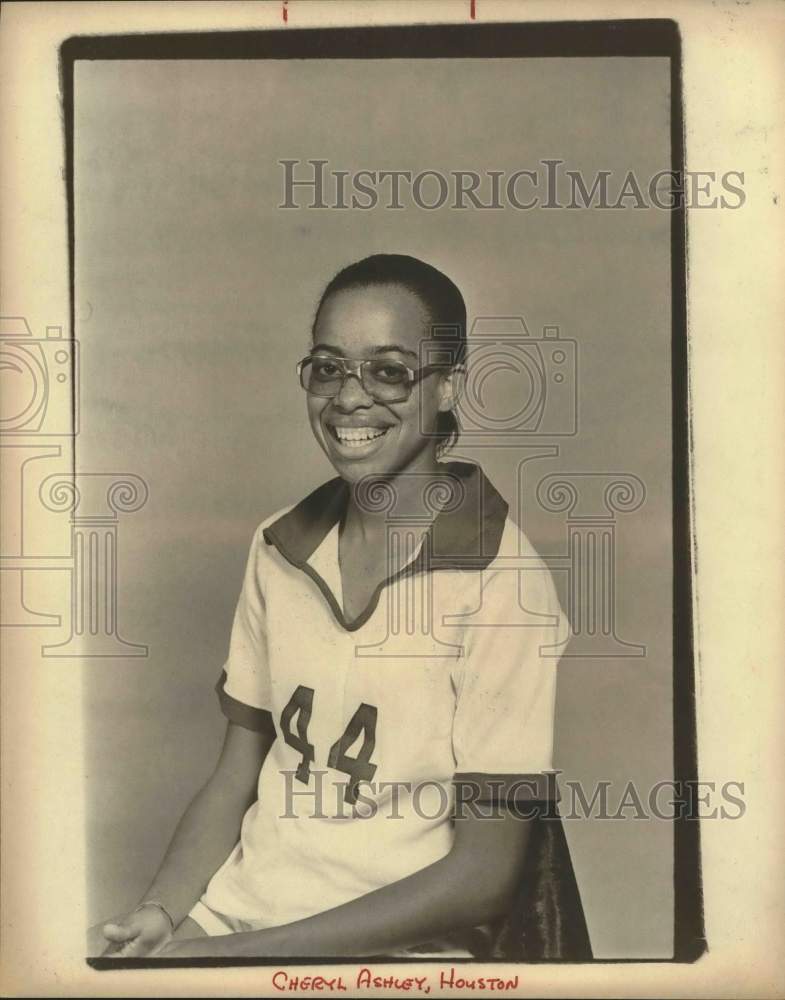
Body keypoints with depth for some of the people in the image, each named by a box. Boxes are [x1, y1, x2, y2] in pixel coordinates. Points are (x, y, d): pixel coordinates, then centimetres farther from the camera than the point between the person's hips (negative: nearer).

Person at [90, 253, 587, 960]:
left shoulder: (502, 582, -13)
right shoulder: (278, 548, 4)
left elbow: (485, 873, -12)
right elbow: (236, 777, 9)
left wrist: (247, 950, -15)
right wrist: (161, 913, -8)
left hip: (389, 943, -4)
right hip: (225, 912, 4)